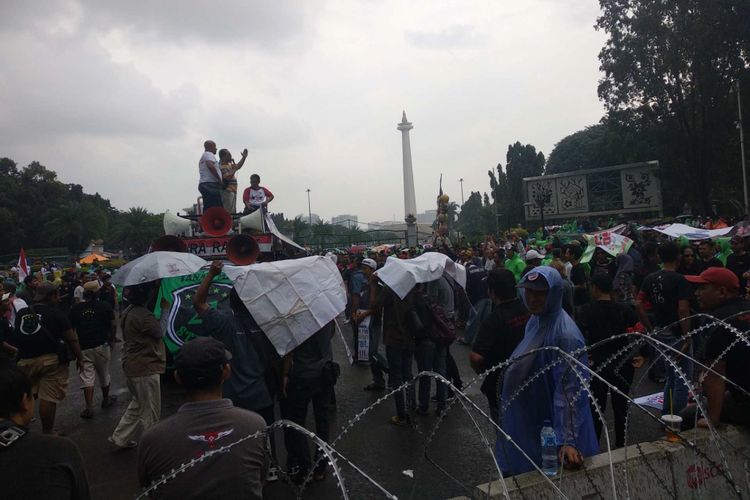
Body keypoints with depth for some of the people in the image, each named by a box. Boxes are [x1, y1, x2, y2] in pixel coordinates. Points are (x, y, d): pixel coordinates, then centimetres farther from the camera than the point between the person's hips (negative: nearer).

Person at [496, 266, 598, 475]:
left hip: (548, 429, -8)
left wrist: (568, 441, -31)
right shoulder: (535, 321, 1)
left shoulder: (565, 334, -24)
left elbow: (570, 391, -28)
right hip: (525, 423, 8)